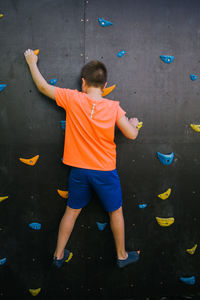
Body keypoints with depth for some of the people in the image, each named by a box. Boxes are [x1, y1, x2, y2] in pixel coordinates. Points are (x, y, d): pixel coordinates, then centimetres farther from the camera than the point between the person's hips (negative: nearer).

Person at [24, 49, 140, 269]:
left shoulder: (72, 99, -11)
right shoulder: (113, 107, -13)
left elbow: (43, 87, -1)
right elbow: (131, 134, -12)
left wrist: (32, 62, 15)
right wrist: (134, 123, 11)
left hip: (78, 170, 2)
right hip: (105, 171, -1)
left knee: (72, 211, 19)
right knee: (116, 212, 18)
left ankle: (59, 255, 33)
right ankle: (122, 256, 34)